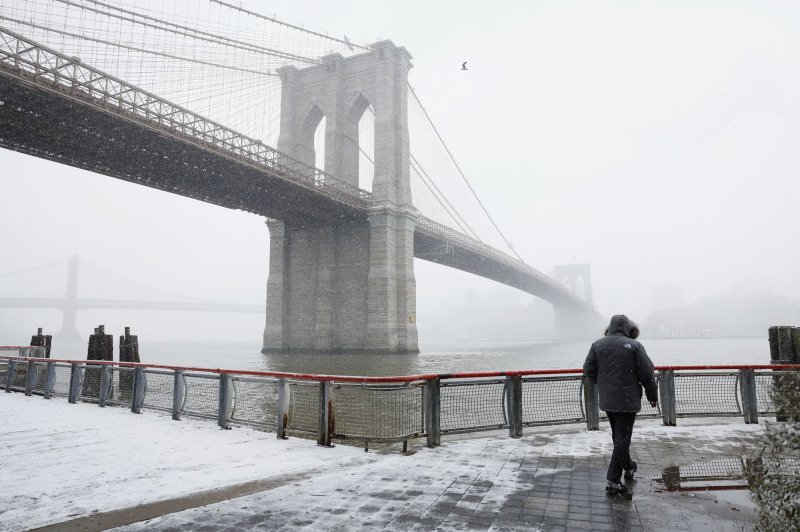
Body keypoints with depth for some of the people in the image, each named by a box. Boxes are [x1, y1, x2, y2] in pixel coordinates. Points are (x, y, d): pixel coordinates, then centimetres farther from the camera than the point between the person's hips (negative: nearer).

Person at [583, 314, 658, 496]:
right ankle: (613, 481, -2)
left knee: (618, 435, 22)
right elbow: (647, 374, -8)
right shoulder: (634, 345, -12)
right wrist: (653, 395, 6)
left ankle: (628, 466, 41)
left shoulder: (597, 345, -1)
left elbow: (588, 370, 2)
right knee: (622, 437, 0)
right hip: (628, 400, -5)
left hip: (606, 400, 5)